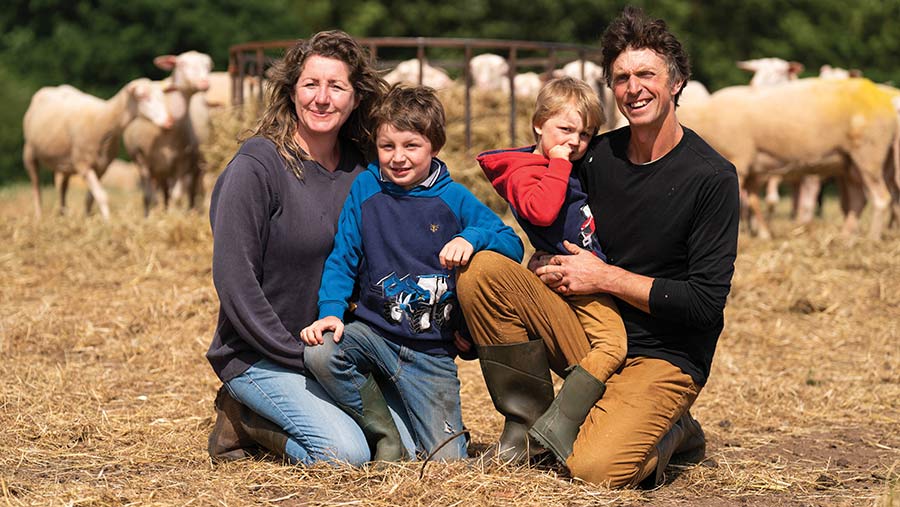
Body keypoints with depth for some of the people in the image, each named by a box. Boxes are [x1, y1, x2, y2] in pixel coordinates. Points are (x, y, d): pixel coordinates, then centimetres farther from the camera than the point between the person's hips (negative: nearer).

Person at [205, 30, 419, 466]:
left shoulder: (360, 168, 4)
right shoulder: (257, 165, -15)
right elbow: (233, 278, -17)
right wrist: (299, 353, -17)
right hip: (258, 356, -6)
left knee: (407, 445, -7)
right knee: (346, 452, -24)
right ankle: (243, 417, 1)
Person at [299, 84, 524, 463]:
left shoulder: (454, 199, 1)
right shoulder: (365, 189, 2)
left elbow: (513, 245, -2)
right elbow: (342, 258, 4)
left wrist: (471, 238, -23)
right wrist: (330, 312, -12)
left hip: (432, 353, -1)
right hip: (374, 333, 1)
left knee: (447, 460, -12)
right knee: (319, 353, -31)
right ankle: (385, 439, -8)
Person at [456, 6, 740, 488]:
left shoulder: (712, 177, -12)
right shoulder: (596, 157, 4)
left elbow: (706, 302, -15)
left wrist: (605, 276, -14)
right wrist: (544, 264, -5)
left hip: (664, 360, -5)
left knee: (597, 469, -29)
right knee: (482, 270, -15)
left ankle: (670, 433, 6)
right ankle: (528, 424, -3)